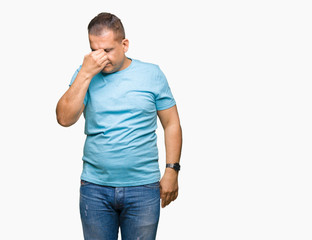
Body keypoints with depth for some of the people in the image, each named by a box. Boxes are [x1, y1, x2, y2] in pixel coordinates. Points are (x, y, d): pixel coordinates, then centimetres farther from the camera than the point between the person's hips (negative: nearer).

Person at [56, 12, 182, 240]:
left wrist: (171, 170, -2)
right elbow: (65, 118, -10)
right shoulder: (85, 75, 4)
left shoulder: (151, 74, 2)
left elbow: (171, 124, 6)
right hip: (95, 187, 1)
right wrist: (86, 73, -15)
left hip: (143, 188, -1)